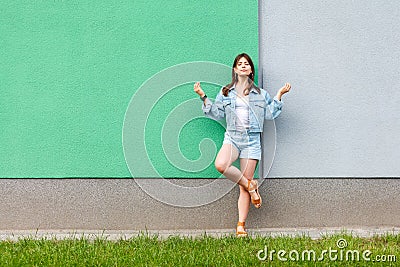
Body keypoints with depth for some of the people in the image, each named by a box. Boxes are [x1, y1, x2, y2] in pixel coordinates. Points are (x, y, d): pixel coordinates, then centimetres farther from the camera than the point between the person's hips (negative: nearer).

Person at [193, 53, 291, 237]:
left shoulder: (260, 94, 14)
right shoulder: (226, 93, 14)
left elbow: (270, 114, 10)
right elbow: (217, 113, 11)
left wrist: (279, 95, 4)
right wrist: (203, 97, 4)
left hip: (252, 140, 0)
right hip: (232, 137, 0)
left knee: (244, 186, -4)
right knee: (221, 165, -32)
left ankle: (241, 226, -1)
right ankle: (251, 186, -9)